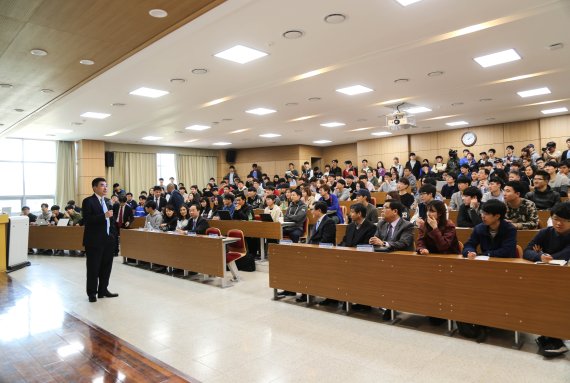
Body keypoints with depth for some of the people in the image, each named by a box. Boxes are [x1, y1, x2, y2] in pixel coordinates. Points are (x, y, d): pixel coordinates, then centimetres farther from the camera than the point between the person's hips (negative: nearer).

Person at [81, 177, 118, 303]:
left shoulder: (107, 201, 13)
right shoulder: (88, 201, -8)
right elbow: (87, 220, -19)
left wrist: (113, 234, 9)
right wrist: (104, 216, -26)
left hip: (108, 240, 7)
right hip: (94, 241, -7)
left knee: (106, 266, 12)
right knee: (93, 268, 3)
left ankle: (103, 290, 25)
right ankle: (92, 293, 15)